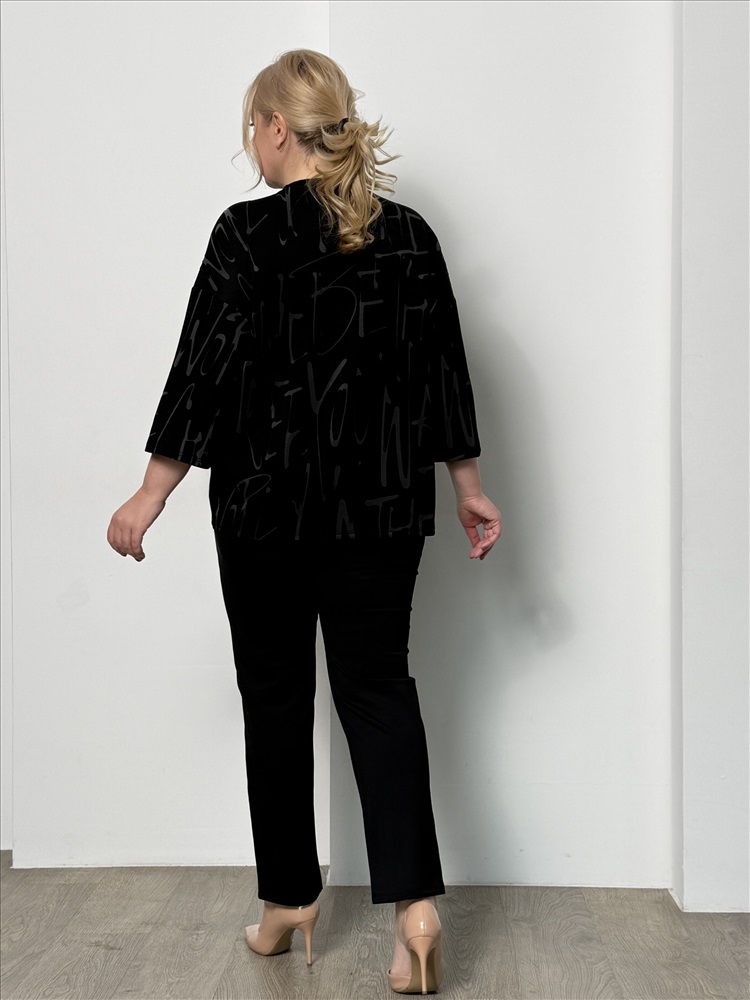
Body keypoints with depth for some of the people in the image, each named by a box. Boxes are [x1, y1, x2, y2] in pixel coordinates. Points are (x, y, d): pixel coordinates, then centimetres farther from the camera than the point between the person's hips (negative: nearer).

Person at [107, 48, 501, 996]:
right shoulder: (408, 235, 3)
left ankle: (289, 900, 22)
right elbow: (444, 369, 6)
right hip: (381, 504, 4)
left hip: (266, 503, -3)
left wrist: (152, 494, -3)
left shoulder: (247, 233, -10)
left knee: (275, 696, 10)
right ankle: (416, 901, -2)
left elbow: (204, 371, -11)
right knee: (378, 686, 8)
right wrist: (468, 486, 14)